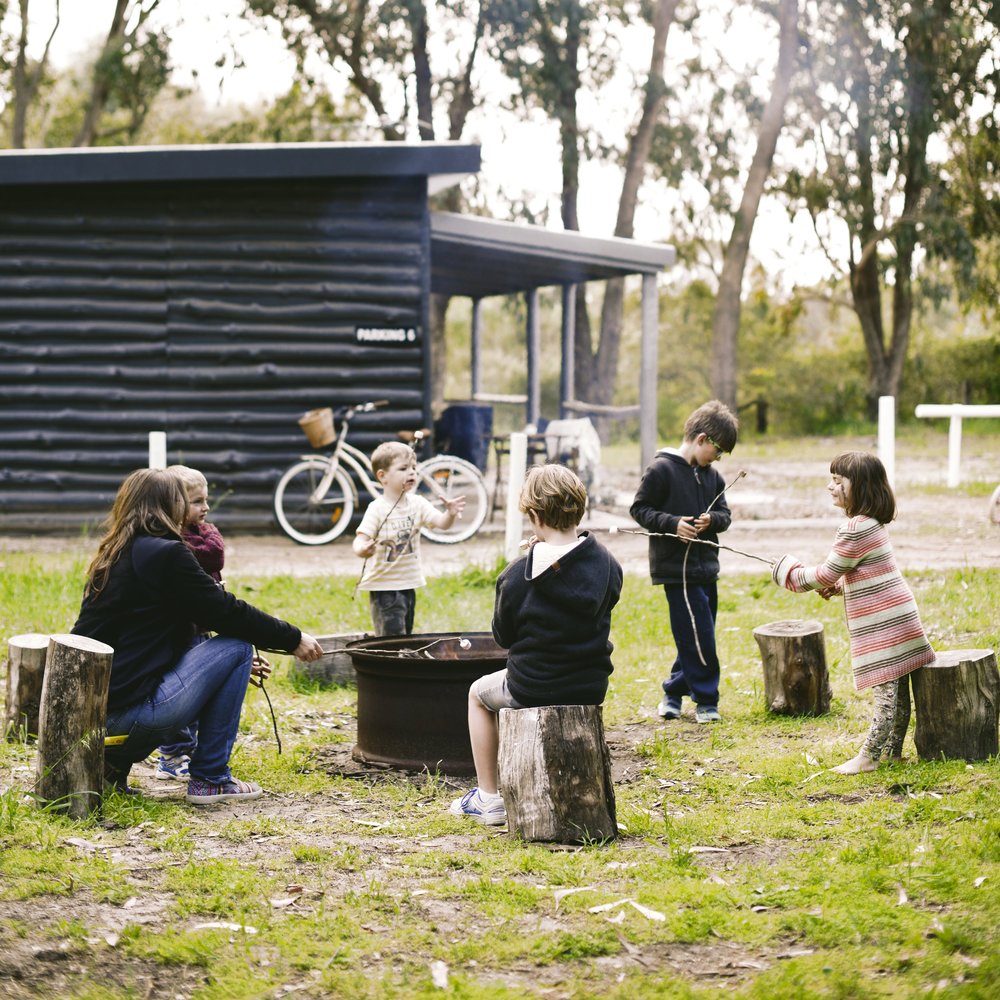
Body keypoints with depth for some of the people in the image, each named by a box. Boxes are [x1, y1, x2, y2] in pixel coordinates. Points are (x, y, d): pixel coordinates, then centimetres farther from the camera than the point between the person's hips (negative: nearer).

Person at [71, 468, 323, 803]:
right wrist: (293, 639, 9)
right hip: (130, 713, -9)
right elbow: (227, 612, -4)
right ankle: (210, 779, 6)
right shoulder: (166, 553, -8)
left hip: (87, 713, 9)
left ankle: (114, 761, 15)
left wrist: (235, 665, 28)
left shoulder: (110, 557, 18)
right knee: (236, 647, 3)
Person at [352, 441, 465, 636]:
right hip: (383, 586, -6)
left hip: (408, 584, 6)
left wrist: (450, 514, -31)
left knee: (406, 638, 14)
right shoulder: (378, 509, -15)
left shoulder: (417, 504, 1)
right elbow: (361, 538, -22)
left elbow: (441, 522, -8)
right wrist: (361, 549, -45)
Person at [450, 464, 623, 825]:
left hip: (533, 688, -4)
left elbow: (504, 636, -4)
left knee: (479, 693, 30)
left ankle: (488, 798, 27)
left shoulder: (518, 575, -18)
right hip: (592, 687, 4)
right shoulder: (608, 565, -7)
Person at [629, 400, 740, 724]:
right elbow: (639, 508, -8)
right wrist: (672, 523, -21)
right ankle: (706, 700, 2)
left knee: (696, 638, 12)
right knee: (698, 637, -8)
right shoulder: (661, 469, -10)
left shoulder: (711, 476, 11)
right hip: (677, 568, -8)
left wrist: (712, 520, -10)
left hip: (706, 568, 8)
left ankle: (674, 693, 25)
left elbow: (725, 514, 14)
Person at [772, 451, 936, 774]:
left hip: (882, 624, -10)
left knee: (886, 692, -7)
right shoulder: (874, 523, 14)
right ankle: (892, 751, 20)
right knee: (897, 691, 13)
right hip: (897, 619, 10)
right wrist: (838, 586, 12)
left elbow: (827, 574, -12)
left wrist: (794, 575, 5)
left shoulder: (855, 529, -18)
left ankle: (867, 757, -6)